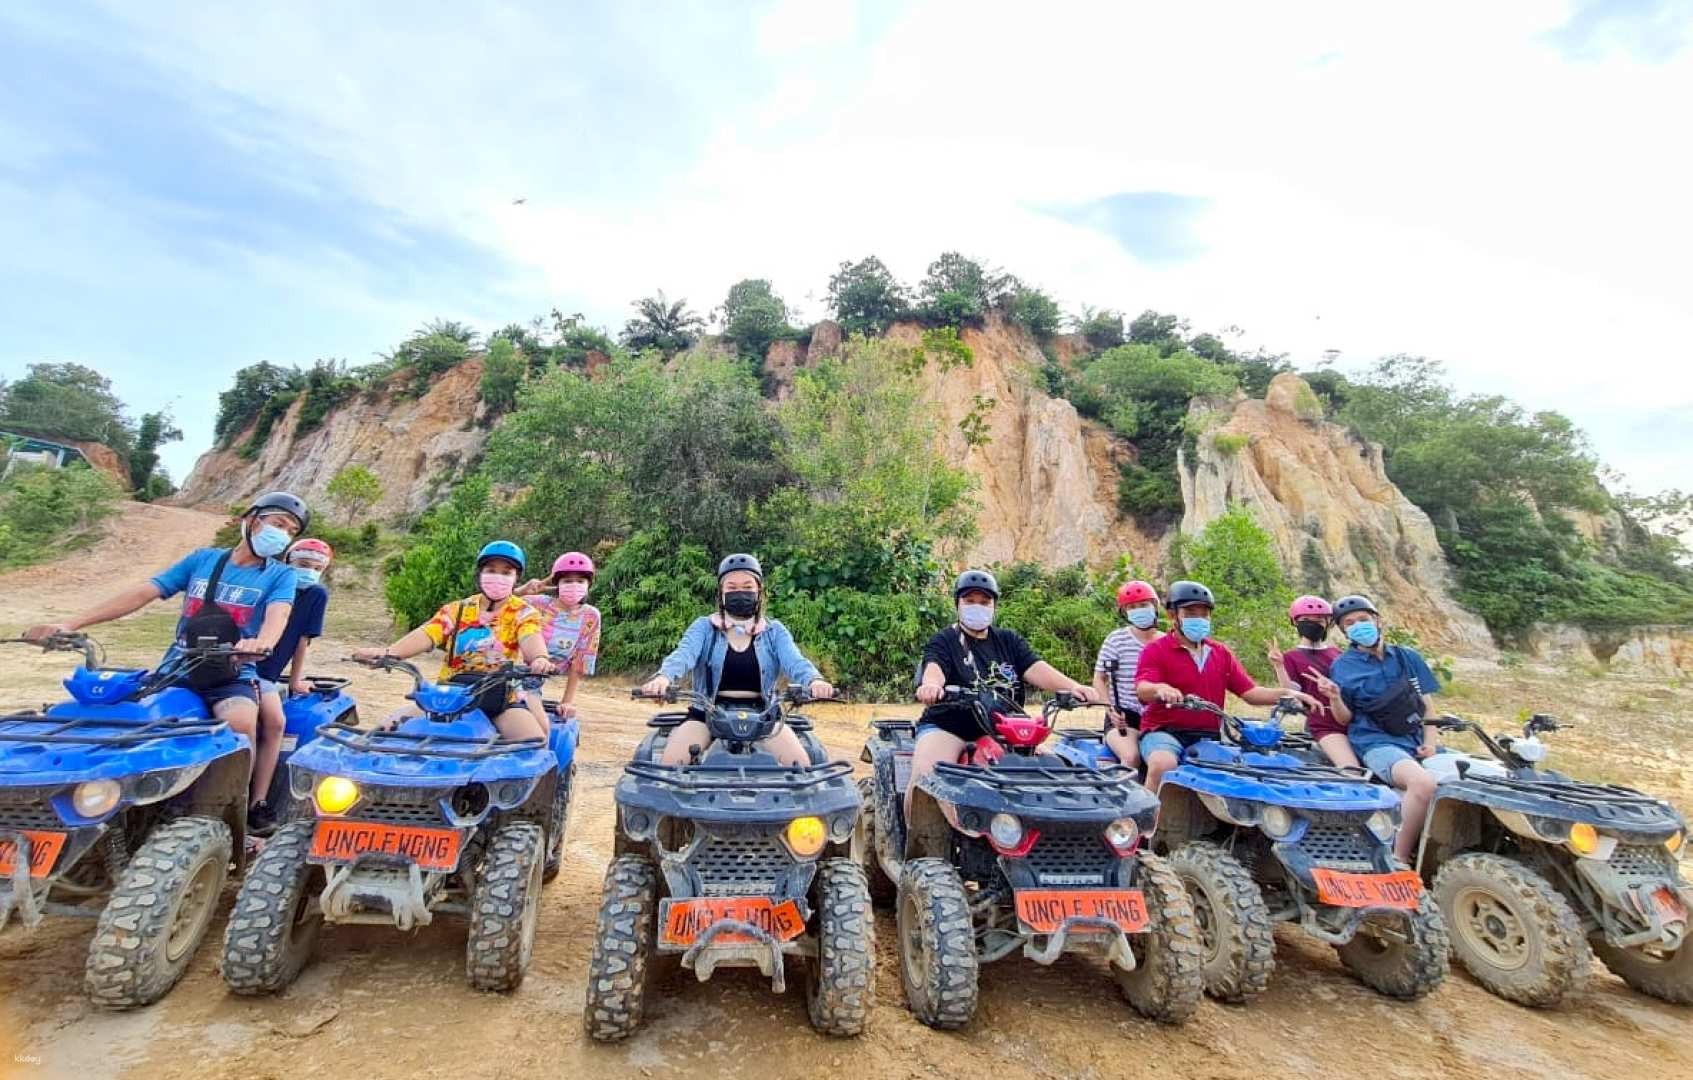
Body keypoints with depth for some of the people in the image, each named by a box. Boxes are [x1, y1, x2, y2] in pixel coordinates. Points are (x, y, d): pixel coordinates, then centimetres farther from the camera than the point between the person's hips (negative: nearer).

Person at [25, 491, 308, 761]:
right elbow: (141, 594, 9)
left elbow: (278, 614, -18)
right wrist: (69, 624, -3)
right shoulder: (203, 559, 13)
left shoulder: (281, 575, 2)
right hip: (176, 669, 4)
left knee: (242, 724, -33)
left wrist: (262, 642, -42)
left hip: (233, 674, -4)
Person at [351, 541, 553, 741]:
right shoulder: (457, 609, 9)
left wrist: (540, 659, -46)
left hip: (501, 699, -3)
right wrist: (387, 652, -27)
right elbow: (426, 635, -6)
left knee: (536, 742, -26)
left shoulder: (523, 613, -1)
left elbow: (531, 639, -22)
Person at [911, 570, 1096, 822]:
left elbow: (1035, 668, 1)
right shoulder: (944, 641, 3)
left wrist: (1072, 686, -19)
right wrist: (931, 684, -44)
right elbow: (934, 666, -18)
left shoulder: (1009, 640, 17)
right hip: (947, 727, -4)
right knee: (926, 776, -29)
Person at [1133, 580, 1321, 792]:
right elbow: (1142, 691, -18)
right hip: (1164, 732, -5)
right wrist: (1160, 689, -41)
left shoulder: (1221, 653, 17)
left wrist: (1288, 694, -6)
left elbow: (1249, 692, 11)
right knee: (1163, 764, -34)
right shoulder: (1155, 651, -1)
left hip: (1208, 737, 5)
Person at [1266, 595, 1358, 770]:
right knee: (1352, 772, -23)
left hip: (1355, 723, 5)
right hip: (1325, 727, -5)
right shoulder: (1291, 658, 5)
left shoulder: (1338, 655, 18)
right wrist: (1279, 666, -20)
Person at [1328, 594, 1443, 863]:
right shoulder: (1342, 667, 3)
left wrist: (1430, 743, -2)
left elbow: (1427, 706, 14)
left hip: (1415, 740, 5)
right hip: (1376, 743, -5)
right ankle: (1401, 859, -20)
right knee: (1424, 783, -33)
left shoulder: (1407, 657, 13)